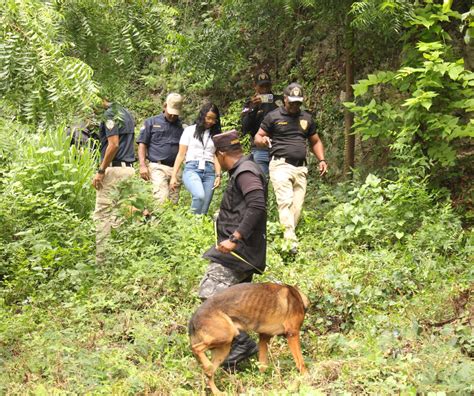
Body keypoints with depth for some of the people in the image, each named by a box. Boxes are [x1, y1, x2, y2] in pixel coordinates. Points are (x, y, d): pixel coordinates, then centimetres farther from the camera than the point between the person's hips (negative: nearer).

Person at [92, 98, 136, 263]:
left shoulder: (110, 114, -11)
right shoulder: (126, 113, 18)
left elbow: (114, 144, -20)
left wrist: (101, 171, -17)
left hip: (114, 169, -9)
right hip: (128, 168, 9)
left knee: (102, 214, -6)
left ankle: (101, 257, -6)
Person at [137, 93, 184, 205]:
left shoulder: (181, 126, 14)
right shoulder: (151, 122, 8)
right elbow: (142, 144, 6)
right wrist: (142, 165, -5)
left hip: (176, 169, 3)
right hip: (158, 167, -3)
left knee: (174, 201, 3)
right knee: (162, 199, -18)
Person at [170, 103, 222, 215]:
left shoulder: (216, 135, 18)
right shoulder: (190, 130, 11)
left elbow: (216, 157, 14)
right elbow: (181, 154, 9)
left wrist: (218, 175, -3)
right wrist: (174, 176, 1)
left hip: (209, 172, 3)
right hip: (192, 169, -3)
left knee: (204, 210, -6)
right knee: (199, 196, -32)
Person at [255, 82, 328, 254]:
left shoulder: (307, 118, 18)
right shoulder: (273, 116, 5)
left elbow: (315, 141, 26)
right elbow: (258, 137, 7)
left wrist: (321, 160, 10)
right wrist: (262, 140, -17)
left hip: (300, 168, 5)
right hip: (281, 164, -5)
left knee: (297, 206, 0)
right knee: (286, 202, -19)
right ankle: (291, 242, -26)